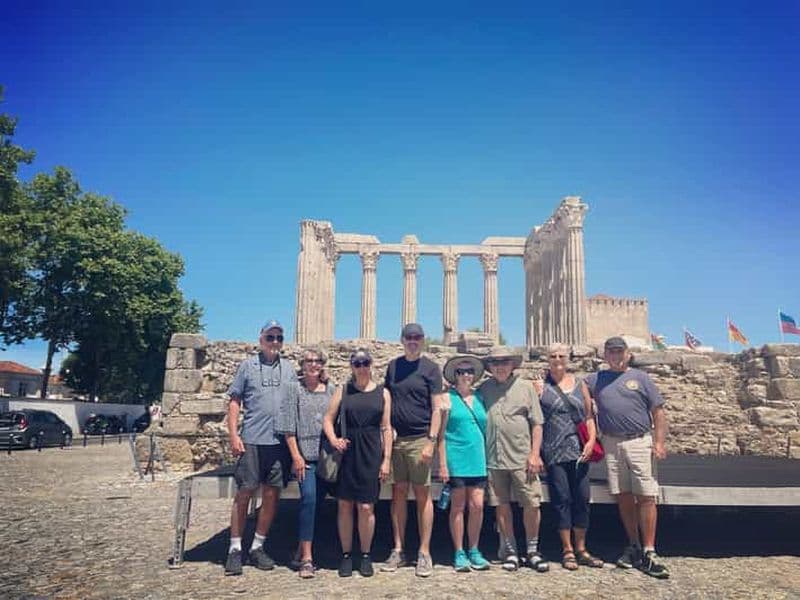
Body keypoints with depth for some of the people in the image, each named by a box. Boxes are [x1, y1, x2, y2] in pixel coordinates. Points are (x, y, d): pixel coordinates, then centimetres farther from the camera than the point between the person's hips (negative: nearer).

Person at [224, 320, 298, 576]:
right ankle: (235, 549, 11)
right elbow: (234, 402, 3)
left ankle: (258, 547, 19)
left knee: (271, 495, 6)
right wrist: (234, 435, -6)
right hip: (251, 440, -3)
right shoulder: (248, 365, 5)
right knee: (244, 493, 0)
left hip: (281, 441, 3)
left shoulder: (289, 369, 13)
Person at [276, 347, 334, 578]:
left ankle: (301, 550, 21)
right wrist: (296, 455, -8)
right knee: (309, 498, -15)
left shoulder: (330, 390, 9)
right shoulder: (295, 389, 1)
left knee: (317, 501, 5)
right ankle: (306, 558, -9)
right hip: (304, 454, -3)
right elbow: (289, 426, -2)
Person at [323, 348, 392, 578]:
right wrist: (333, 439, -13)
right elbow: (328, 418, 6)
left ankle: (365, 556, 18)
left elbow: (386, 428, 4)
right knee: (345, 505, 5)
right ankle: (346, 555, 20)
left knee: (366, 507, 1)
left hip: (371, 454, -1)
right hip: (346, 452, 1)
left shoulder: (383, 393, 6)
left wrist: (387, 459, -1)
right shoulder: (343, 390, 6)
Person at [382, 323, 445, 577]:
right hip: (395, 439, 4)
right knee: (398, 493, 8)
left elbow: (437, 408, -4)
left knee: (422, 495, 2)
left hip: (419, 439, -4)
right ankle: (398, 550, 17)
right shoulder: (393, 365, 11)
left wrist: (431, 441, -12)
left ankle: (424, 553, 11)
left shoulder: (430, 368, -1)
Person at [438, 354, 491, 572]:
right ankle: (459, 553, 14)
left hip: (478, 458, 4)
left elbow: (486, 429, 17)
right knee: (458, 507, 3)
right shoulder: (448, 398, 1)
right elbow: (441, 433, -1)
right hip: (456, 458, -3)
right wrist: (443, 464, -7)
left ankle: (474, 551, 17)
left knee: (477, 505, 1)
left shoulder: (479, 398, 13)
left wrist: (489, 459, 10)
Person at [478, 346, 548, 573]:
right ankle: (510, 550, 23)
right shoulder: (484, 389, 8)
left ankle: (532, 550, 18)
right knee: (502, 506, 8)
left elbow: (537, 424, 4)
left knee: (532, 504, 1)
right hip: (493, 459, 1)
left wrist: (535, 454, -3)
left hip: (522, 458, -1)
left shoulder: (525, 388, 5)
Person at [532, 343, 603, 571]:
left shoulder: (579, 384, 12)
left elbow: (589, 415, 12)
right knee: (562, 499, 1)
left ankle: (581, 550, 19)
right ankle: (567, 551, 12)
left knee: (582, 499, 5)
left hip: (579, 451, 3)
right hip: (553, 452, -3)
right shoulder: (539, 385, 2)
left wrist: (592, 439, -2)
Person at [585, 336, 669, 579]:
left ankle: (649, 552, 2)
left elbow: (658, 411, 4)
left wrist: (659, 442, -5)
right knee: (623, 497, 7)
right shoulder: (595, 379, 13)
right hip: (611, 444, 2)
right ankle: (633, 546, 20)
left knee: (646, 497, -4)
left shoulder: (640, 377, 8)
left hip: (640, 442, -2)